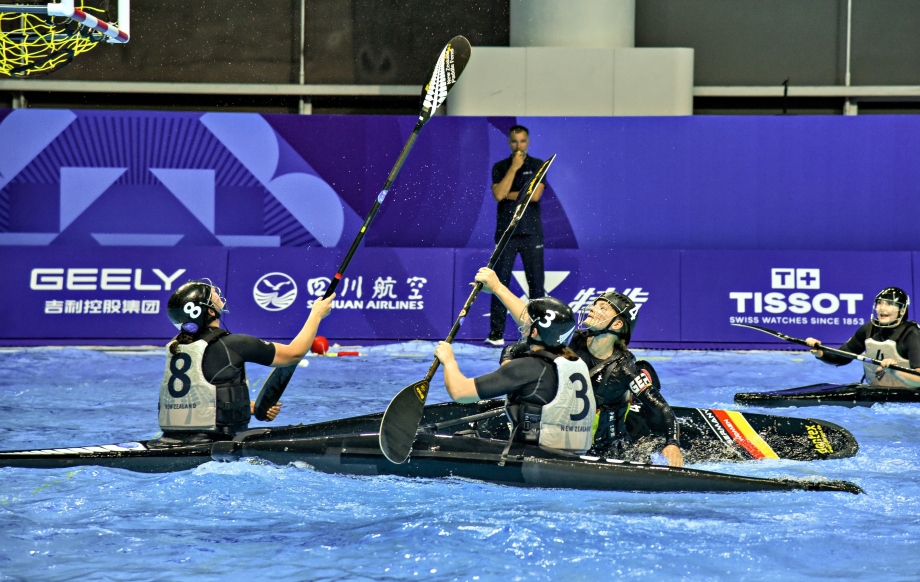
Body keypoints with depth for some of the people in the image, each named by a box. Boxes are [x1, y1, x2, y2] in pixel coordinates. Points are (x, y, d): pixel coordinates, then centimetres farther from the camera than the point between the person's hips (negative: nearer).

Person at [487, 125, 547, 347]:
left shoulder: (538, 165, 5)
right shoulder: (500, 167, 8)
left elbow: (535, 195, -9)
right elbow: (498, 194, -9)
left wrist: (509, 194, -5)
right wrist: (514, 168, -11)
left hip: (531, 233, 0)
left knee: (536, 282, 0)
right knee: (500, 282, -4)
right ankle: (496, 333, -2)